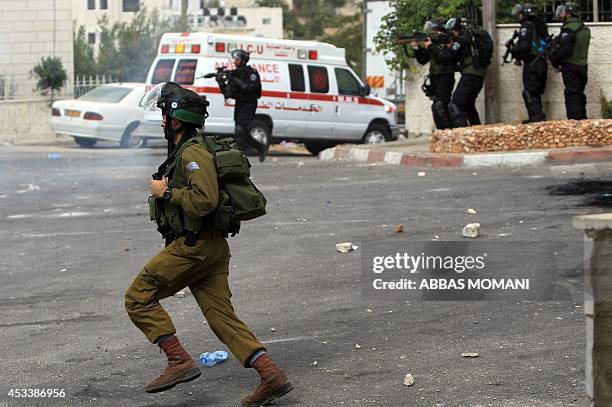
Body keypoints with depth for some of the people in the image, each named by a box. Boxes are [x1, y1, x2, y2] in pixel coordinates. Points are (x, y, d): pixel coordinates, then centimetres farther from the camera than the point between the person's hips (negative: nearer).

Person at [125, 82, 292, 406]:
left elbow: (205, 200, -27)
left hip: (193, 246, -10)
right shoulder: (186, 151, 19)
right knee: (222, 316, 6)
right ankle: (271, 375, -2)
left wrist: (166, 192, -17)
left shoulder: (193, 152, -15)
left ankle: (179, 361, -6)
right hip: (212, 246, 10)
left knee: (138, 298, -1)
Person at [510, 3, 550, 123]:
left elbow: (523, 46, -22)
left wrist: (515, 52, -1)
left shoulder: (527, 26, -12)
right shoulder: (540, 25, 14)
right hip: (542, 62, 9)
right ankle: (538, 116, 19)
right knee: (536, 92, 16)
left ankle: (536, 116, -12)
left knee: (529, 93, -5)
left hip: (532, 63, -8)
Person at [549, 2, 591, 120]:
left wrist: (555, 60, -7)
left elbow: (564, 49, -23)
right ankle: (582, 118, 18)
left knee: (572, 94, -6)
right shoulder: (585, 28, 11)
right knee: (579, 94, 15)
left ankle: (574, 119, -8)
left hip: (570, 66, -8)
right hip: (583, 65, 8)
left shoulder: (569, 29, -17)